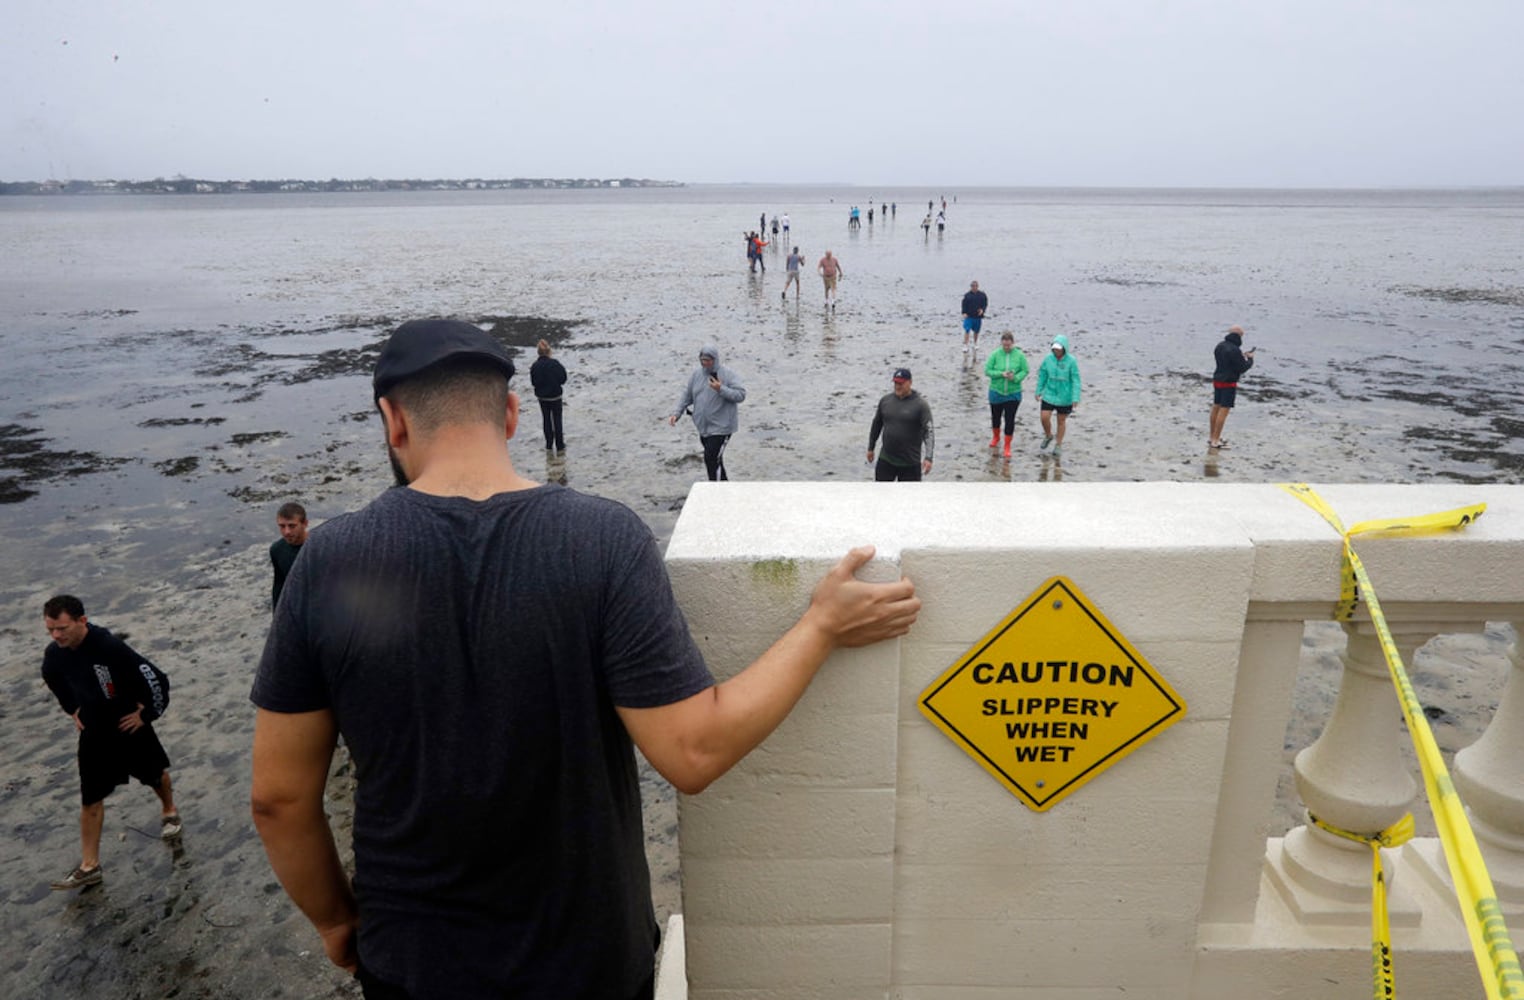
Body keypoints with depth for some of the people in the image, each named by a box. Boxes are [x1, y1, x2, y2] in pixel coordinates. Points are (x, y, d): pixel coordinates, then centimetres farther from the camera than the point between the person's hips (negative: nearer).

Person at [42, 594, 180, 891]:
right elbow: (53, 679, 13)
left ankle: (169, 811, 48)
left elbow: (155, 679, -30)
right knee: (90, 799, 5)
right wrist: (73, 710, 10)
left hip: (129, 726, -4)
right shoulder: (54, 654, -13)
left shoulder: (110, 647, -33)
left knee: (155, 775, 19)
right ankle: (89, 866, 14)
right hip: (93, 733, 4)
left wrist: (146, 713, -17)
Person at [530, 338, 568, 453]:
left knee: (546, 419, 17)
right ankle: (560, 447, 6)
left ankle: (549, 445, 23)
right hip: (555, 396, -3)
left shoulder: (535, 366, -10)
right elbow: (563, 379, -13)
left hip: (542, 397, 3)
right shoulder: (555, 364, -19)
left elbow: (533, 382, -3)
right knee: (557, 420, 6)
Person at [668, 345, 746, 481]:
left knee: (711, 459, -14)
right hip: (703, 427, 6)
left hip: (721, 427, -6)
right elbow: (686, 396, 12)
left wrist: (721, 389, -26)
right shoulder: (696, 375, 6)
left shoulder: (727, 374, -10)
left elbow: (741, 395, -15)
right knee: (716, 460, 15)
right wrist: (676, 413, 1)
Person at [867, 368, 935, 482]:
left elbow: (928, 431, -17)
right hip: (886, 460, 4)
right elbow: (876, 425, 14)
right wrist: (870, 448, 17)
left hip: (910, 463, -3)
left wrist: (928, 457, -26)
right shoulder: (885, 400, 3)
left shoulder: (920, 404, -11)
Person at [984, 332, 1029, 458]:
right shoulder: (995, 354, -10)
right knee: (996, 417, 18)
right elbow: (987, 371, -9)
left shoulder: (1019, 355, -9)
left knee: (1010, 420, -1)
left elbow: (1024, 371, -3)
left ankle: (1007, 446, 13)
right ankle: (996, 437, 46)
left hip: (1013, 394, -1)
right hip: (996, 392, 1)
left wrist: (1015, 377, -23)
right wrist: (1001, 374, -23)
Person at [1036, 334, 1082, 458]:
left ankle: (1058, 445, 28)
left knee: (1061, 421, 10)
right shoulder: (1048, 358, -7)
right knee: (1044, 418, -4)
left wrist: (1076, 398, -17)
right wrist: (1038, 391, 7)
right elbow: (1042, 375, 3)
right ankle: (1048, 436, 27)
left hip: (1064, 397, -2)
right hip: (1049, 395, 2)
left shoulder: (1071, 361, -16)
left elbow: (1076, 380, -14)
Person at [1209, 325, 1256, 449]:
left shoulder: (1220, 346, 6)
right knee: (1224, 411, -4)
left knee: (1216, 408, 14)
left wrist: (1242, 356, 16)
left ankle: (1211, 437, 23)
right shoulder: (1235, 350, -20)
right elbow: (1243, 368, -15)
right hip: (1229, 383, -8)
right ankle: (1215, 441, -3)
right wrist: (1250, 359, 2)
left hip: (1217, 381, 8)